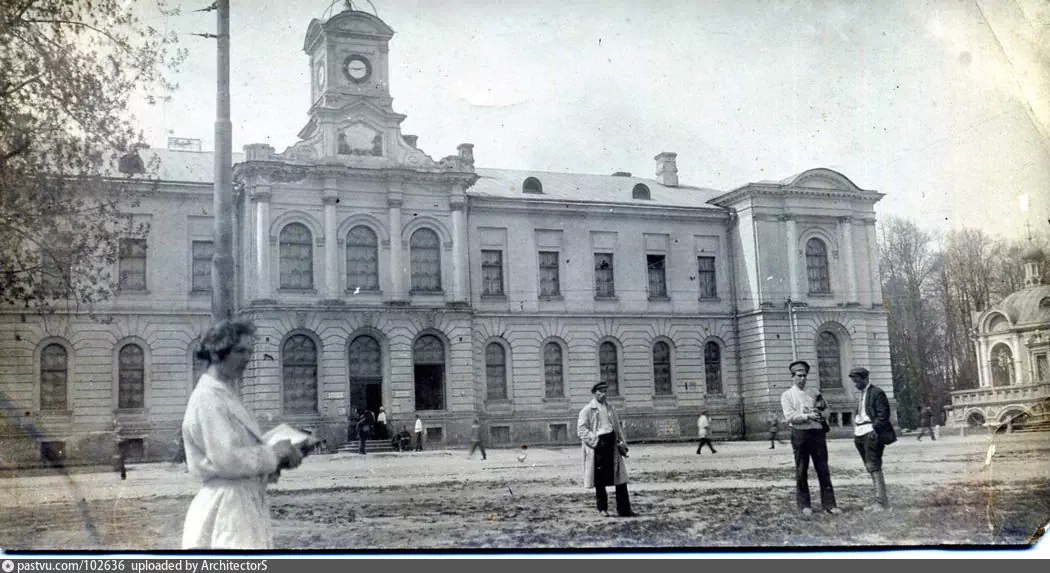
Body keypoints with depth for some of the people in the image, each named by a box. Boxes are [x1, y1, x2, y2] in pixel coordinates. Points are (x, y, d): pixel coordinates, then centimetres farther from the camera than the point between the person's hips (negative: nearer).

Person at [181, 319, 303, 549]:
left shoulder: (226, 394, 15)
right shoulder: (208, 398, -15)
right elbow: (227, 460, -23)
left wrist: (279, 457, 3)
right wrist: (274, 453, -11)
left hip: (243, 503, 10)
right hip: (226, 508, -10)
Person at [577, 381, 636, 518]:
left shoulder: (610, 408, 16)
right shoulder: (588, 410, -2)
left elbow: (618, 426, 19)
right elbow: (581, 429, -8)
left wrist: (622, 443, 8)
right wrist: (594, 440, -17)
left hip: (612, 444, 5)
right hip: (598, 445, -5)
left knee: (620, 477, 2)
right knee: (600, 479, 1)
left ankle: (624, 509, 7)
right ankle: (602, 508, 14)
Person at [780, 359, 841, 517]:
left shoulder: (812, 395, 18)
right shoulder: (787, 395, 4)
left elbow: (822, 415, 19)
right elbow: (789, 416, -8)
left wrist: (819, 414, -4)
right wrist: (808, 416, -17)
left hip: (817, 433, 4)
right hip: (800, 434, -4)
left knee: (823, 470, 2)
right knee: (801, 471, 2)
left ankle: (829, 504, 5)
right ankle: (804, 505, 11)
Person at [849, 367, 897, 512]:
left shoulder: (876, 392, -6)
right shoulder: (861, 394, 21)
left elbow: (883, 414, -12)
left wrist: (874, 429, -20)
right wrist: (856, 430, 13)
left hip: (872, 434, -9)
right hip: (861, 434, 9)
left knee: (874, 467, -12)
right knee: (871, 468, 8)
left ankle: (881, 501, -10)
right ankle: (881, 500, 12)